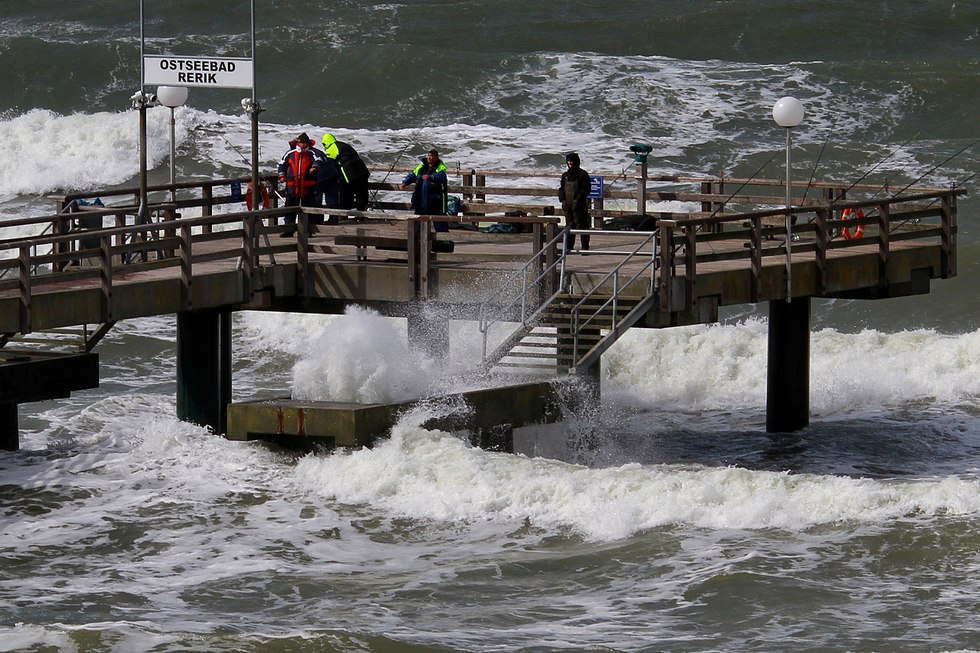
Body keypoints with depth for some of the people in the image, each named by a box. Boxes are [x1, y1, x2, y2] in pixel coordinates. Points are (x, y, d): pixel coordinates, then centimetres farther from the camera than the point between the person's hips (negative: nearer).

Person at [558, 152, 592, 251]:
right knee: (569, 225, 9)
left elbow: (586, 188, -9)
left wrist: (577, 200, -17)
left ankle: (585, 247, -7)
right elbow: (561, 189, 18)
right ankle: (569, 247, 15)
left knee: (581, 224, -8)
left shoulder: (582, 174, -3)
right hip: (568, 205, 6)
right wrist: (562, 199, 1)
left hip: (579, 205, -6)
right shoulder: (565, 175, 16)